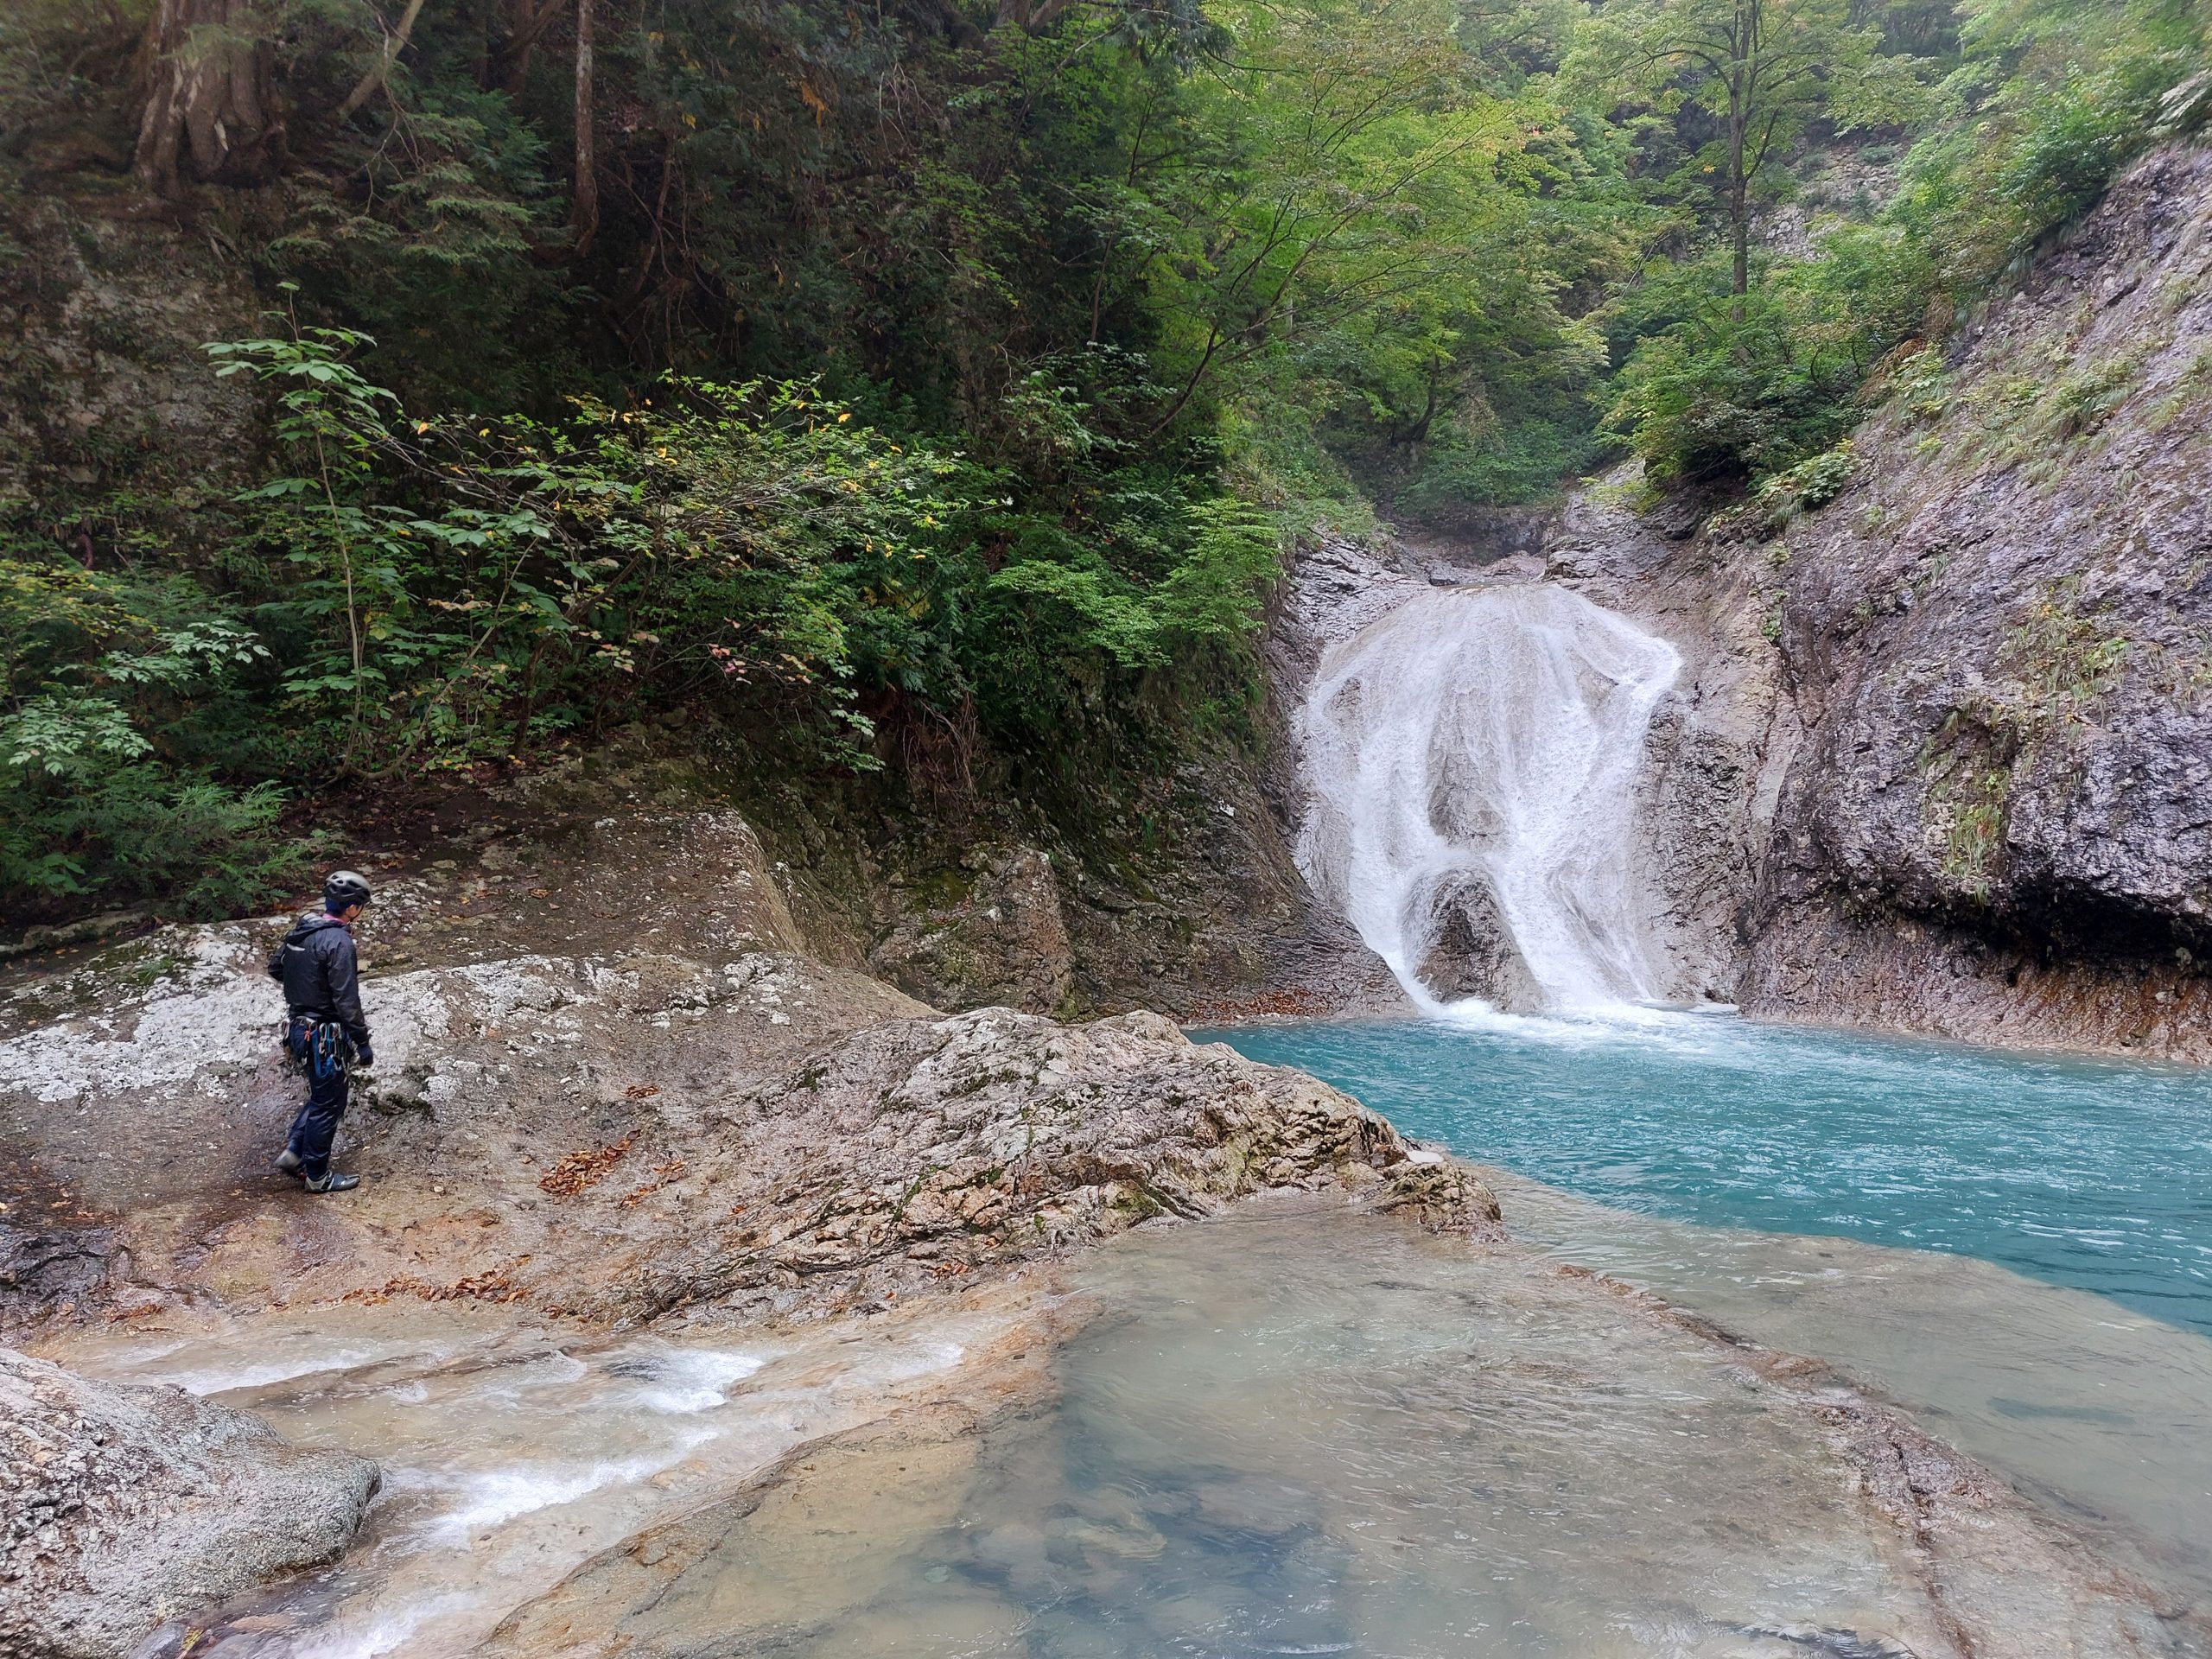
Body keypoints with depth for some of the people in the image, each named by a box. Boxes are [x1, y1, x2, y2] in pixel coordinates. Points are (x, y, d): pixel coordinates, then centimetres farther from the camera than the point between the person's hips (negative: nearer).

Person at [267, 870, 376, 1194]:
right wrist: (362, 1044, -17)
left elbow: (275, 968, 19)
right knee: (328, 1104, 5)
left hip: (298, 1028, 9)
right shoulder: (338, 942, -23)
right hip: (323, 1035, -9)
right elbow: (347, 1000, -23)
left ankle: (293, 1152, 23)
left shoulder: (302, 928, 3)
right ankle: (318, 1176, 16)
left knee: (321, 1095, 24)